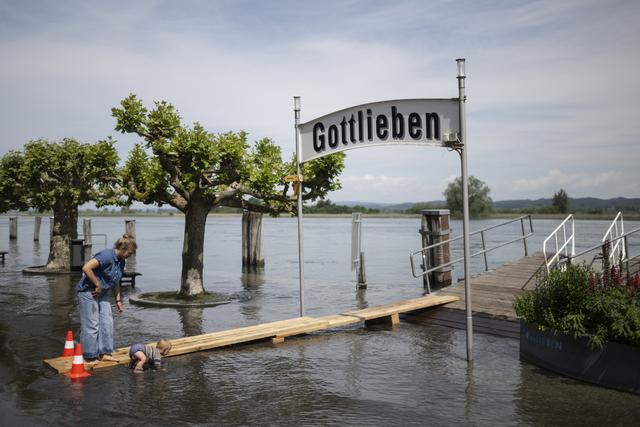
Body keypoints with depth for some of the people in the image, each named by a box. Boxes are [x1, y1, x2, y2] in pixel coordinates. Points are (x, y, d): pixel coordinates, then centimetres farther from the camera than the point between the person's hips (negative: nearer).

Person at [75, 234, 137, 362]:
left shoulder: (121, 261, 5)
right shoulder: (107, 255, -23)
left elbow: (116, 282, 16)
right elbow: (86, 268, -31)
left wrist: (118, 300, 13)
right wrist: (97, 285, -23)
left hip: (102, 293, 9)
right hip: (88, 291, -9)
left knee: (107, 323, 7)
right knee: (92, 325, -3)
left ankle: (104, 353, 16)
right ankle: (90, 356, 8)